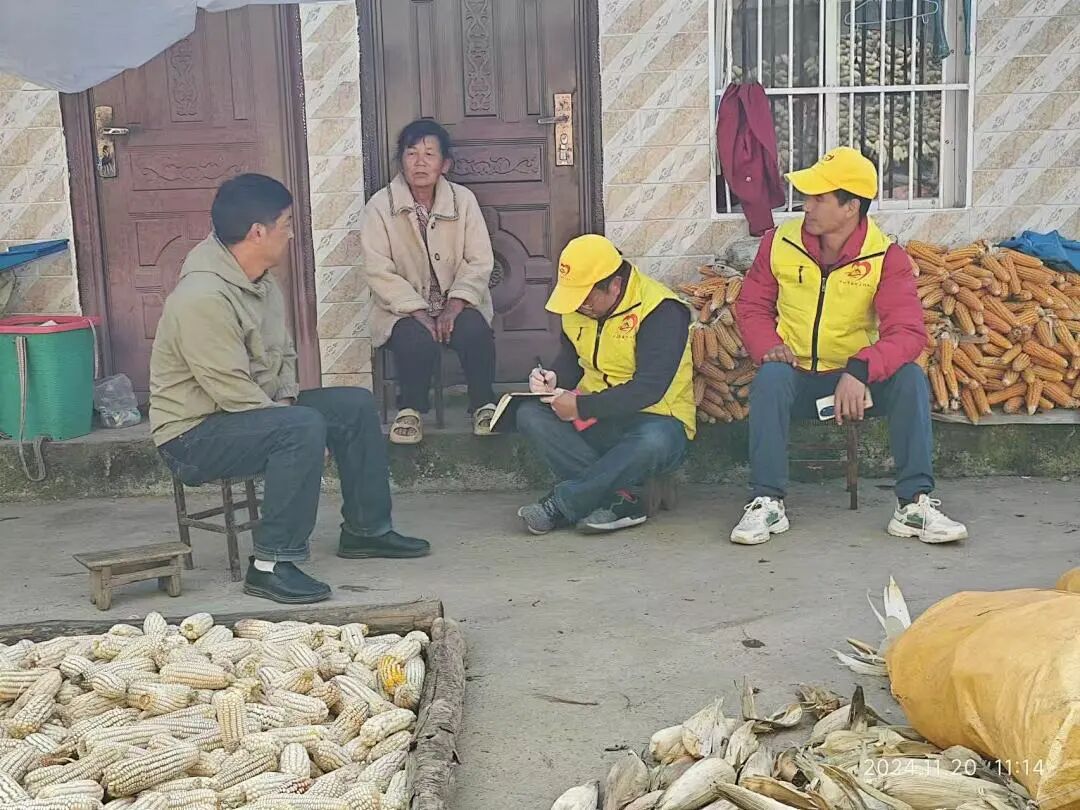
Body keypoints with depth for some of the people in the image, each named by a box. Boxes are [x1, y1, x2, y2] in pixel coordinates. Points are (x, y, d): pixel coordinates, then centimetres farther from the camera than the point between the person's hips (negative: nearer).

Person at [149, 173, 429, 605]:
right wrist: (291, 420, -19)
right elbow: (231, 391, -28)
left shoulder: (262, 283, 6)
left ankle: (366, 529, 17)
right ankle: (271, 565, -27)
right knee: (303, 428, -34)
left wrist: (287, 397, -2)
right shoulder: (203, 297, -26)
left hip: (256, 411, 10)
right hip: (195, 433, -10)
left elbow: (283, 354, 17)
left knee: (356, 404, 6)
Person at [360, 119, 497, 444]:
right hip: (405, 307, -1)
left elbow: (480, 261, -3)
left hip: (456, 303, 1)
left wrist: (455, 305, -18)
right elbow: (378, 271, -11)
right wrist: (418, 312, -20)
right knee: (418, 342, -32)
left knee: (476, 332, -30)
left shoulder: (463, 200, 0)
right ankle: (410, 409, -2)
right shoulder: (379, 206, -6)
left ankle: (483, 405, -5)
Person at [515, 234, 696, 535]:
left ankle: (560, 504, -26)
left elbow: (649, 389, -25)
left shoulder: (660, 309, -17)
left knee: (653, 443, -41)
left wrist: (581, 407, -25)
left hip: (654, 419, -6)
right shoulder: (577, 307, 5)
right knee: (530, 415, -19)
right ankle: (619, 498, -27)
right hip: (595, 420, 6)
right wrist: (552, 380, -3)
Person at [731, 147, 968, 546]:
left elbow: (908, 332, -20)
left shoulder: (886, 257, -10)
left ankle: (914, 503, -21)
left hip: (857, 381, 0)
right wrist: (768, 347, -17)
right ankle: (767, 501, -27)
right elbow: (751, 305, 5)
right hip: (797, 378, 0)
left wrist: (859, 370, -39)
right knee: (770, 377, -33)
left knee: (910, 377, -27)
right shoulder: (780, 243, -4)